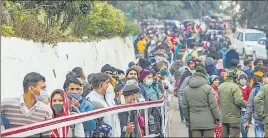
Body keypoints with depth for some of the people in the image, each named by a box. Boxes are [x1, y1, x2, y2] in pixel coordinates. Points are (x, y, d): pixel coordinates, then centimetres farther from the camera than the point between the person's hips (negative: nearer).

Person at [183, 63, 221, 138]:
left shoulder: (186, 89, 6)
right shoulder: (207, 88, -8)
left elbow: (185, 106, 11)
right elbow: (213, 105, -8)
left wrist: (187, 119, 22)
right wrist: (217, 117, 3)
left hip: (194, 122, 4)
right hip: (208, 121, -3)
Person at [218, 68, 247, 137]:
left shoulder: (220, 86, 6)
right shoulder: (235, 87, -16)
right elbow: (239, 101, -20)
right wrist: (246, 104, -4)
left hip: (223, 118, 7)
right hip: (234, 118, -6)